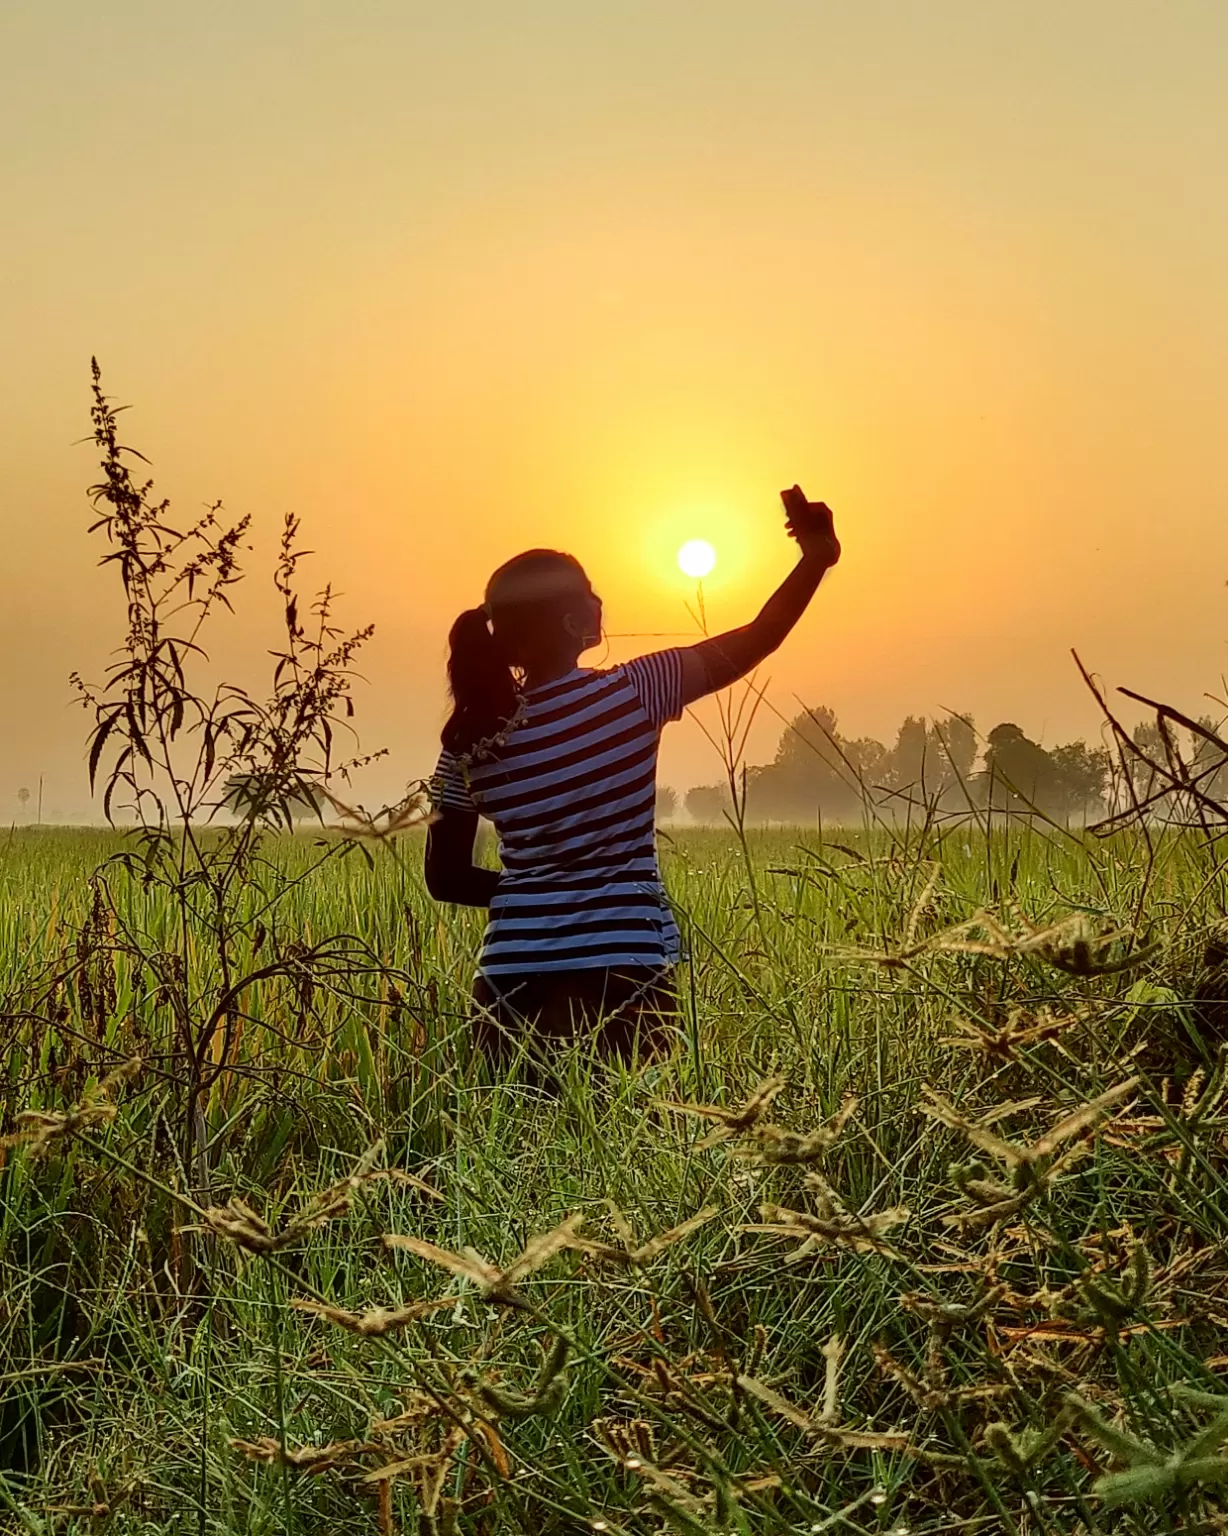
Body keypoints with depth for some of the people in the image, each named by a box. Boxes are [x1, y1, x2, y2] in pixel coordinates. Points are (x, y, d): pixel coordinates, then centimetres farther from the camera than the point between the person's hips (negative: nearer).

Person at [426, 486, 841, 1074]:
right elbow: (752, 644, 0)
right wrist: (817, 557, 7)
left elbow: (445, 877, 7)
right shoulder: (629, 694, -7)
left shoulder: (469, 737, 2)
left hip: (512, 978, 3)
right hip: (621, 972, -3)